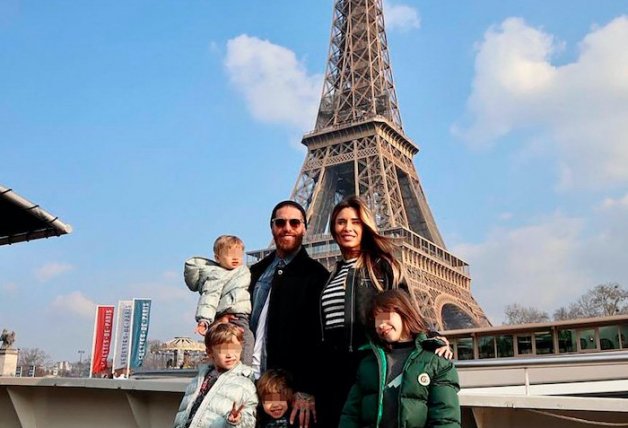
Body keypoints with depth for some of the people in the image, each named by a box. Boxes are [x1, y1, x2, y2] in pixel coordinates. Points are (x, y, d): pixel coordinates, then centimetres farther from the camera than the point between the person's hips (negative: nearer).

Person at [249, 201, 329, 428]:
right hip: (251, 380, 5)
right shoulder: (257, 271, 14)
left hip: (291, 387, -4)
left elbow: (317, 335, -9)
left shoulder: (316, 275, -2)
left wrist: (307, 389, -16)